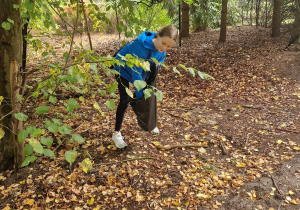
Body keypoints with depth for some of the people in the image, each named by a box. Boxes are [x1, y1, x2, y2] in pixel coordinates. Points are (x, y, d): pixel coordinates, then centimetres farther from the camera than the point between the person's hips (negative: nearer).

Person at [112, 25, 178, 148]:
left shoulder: (161, 50, -19)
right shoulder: (142, 45, -40)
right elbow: (136, 73, -36)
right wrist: (139, 94, -31)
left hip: (141, 69, 7)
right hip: (123, 69, -6)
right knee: (125, 100, -12)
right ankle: (116, 133, -2)